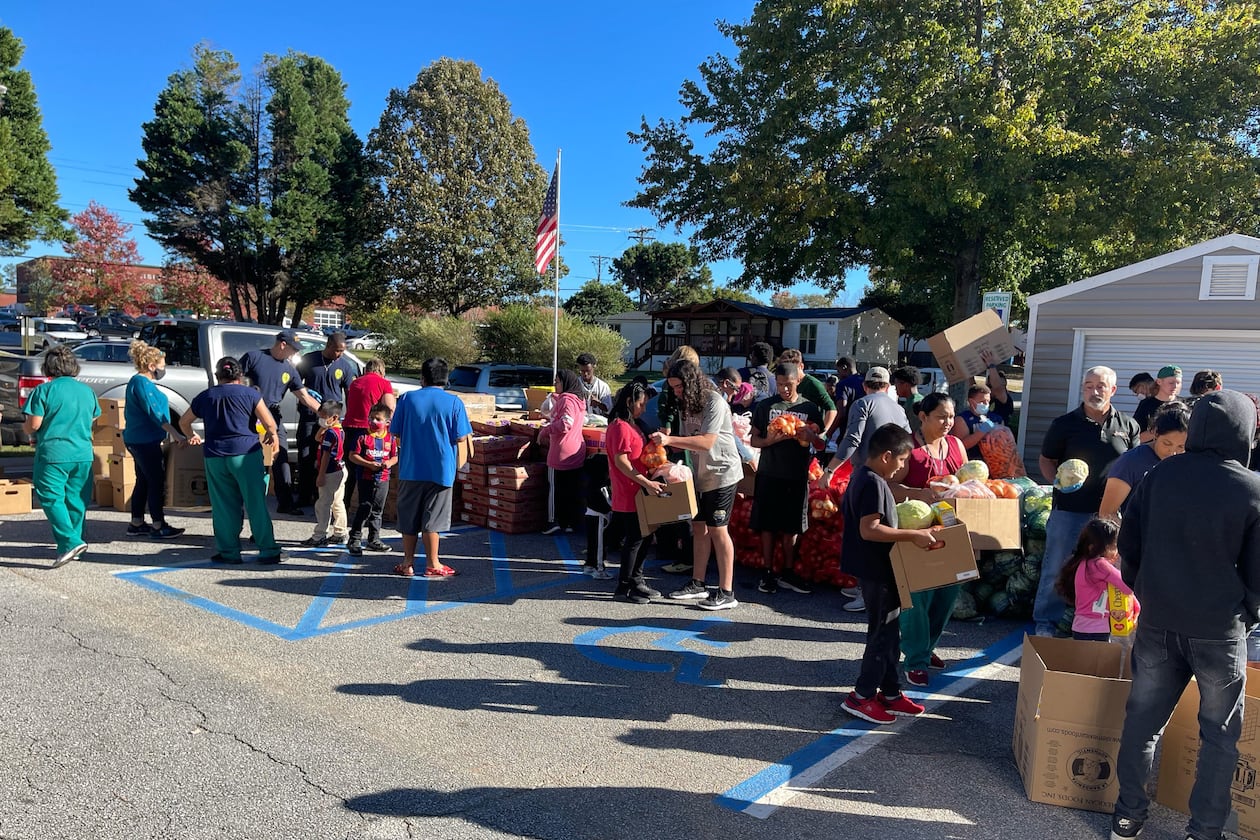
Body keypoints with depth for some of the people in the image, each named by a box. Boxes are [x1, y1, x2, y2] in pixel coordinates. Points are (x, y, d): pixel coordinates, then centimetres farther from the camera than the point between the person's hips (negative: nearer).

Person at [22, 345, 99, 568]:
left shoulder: (44, 390, -8)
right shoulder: (87, 390, 9)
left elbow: (33, 425, -9)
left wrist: (25, 428, 14)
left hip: (53, 454, -5)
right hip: (83, 454, 5)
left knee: (51, 498, -2)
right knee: (76, 500, 12)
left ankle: (70, 542, -16)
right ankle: (73, 543, 18)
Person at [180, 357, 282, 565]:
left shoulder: (204, 397, 13)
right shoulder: (249, 394, 2)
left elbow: (184, 422, 24)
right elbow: (270, 424, -3)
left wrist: (192, 437, 41)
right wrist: (271, 435, 17)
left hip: (214, 457, 3)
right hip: (246, 453, -3)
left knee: (223, 507, 9)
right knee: (256, 504, 0)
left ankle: (229, 551, 12)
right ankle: (268, 551, 0)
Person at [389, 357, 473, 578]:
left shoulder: (407, 399, 0)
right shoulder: (454, 402, -5)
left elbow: (397, 433, 4)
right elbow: (461, 439, -5)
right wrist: (458, 465, 9)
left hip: (411, 469, 2)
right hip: (441, 469, -1)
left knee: (409, 519, 12)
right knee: (432, 520, 5)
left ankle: (408, 563, 20)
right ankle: (433, 565, 13)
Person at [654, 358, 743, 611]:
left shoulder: (714, 402, -19)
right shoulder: (688, 405, 9)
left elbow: (706, 442, -27)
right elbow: (689, 440, 10)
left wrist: (670, 440, -33)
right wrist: (667, 442, -8)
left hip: (721, 473, -8)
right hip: (700, 474, 8)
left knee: (717, 529, -7)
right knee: (699, 527, 10)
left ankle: (726, 592, -1)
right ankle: (697, 584, 20)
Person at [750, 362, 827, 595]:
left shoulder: (810, 408, 6)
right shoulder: (765, 406, 2)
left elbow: (821, 445, 8)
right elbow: (754, 440, 3)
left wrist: (810, 436, -15)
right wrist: (771, 440, -18)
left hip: (797, 476, 1)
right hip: (769, 474, -1)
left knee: (791, 527, 8)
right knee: (768, 526, 3)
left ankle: (788, 573, 21)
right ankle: (768, 573, 14)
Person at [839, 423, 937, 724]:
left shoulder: (862, 476, 9)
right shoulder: (874, 483, -21)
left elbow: (847, 512, 19)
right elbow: (868, 529, -29)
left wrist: (906, 532, 22)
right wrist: (913, 535, -26)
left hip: (874, 568, 10)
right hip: (877, 571, -10)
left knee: (889, 632, 18)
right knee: (883, 634, 1)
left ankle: (890, 693, 28)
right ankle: (862, 696, 12)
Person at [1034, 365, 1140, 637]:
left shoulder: (1128, 425, 5)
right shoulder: (1065, 423, -1)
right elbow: (1046, 459, 5)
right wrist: (1058, 481, -14)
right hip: (1069, 509, -2)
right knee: (1056, 566, 4)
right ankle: (1045, 621, 17)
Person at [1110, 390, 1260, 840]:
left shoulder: (1160, 474, -3)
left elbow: (1129, 545, 3)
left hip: (1157, 621, 3)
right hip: (1220, 629, -2)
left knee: (1142, 719, 12)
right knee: (1220, 733, 13)